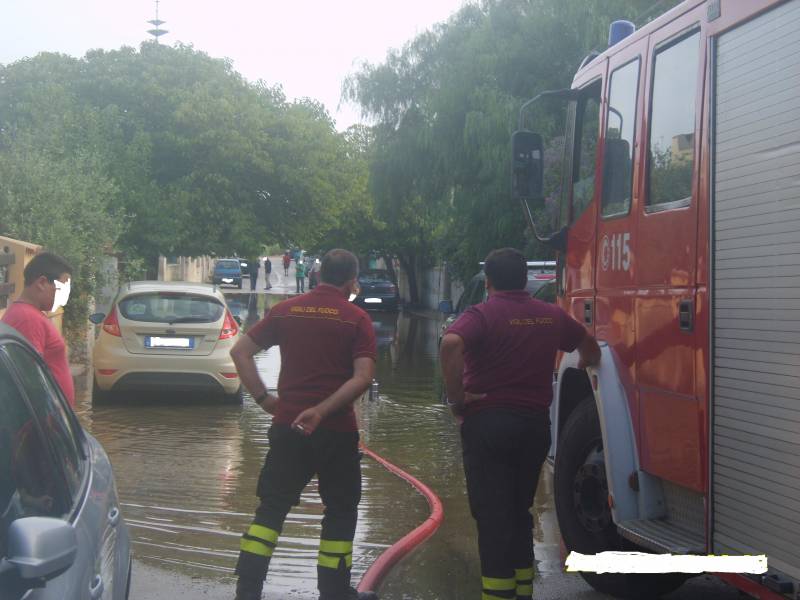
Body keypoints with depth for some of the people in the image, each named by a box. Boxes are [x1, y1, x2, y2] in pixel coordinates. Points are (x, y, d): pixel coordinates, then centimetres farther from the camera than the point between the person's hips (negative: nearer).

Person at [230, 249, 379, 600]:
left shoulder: (286, 310, 4)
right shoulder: (356, 319, -6)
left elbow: (240, 352, 3)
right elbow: (363, 377, -16)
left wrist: (263, 398, 3)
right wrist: (322, 410, -17)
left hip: (287, 426, 3)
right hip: (336, 431, -3)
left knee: (272, 506, 12)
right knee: (340, 511, 13)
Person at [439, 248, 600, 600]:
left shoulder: (482, 315, -10)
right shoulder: (552, 316, 8)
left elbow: (450, 343, -31)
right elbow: (589, 346, 26)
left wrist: (456, 397, -21)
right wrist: (586, 364, 47)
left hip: (488, 423, -5)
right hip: (536, 423, 5)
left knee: (492, 517, -1)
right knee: (520, 511, 19)